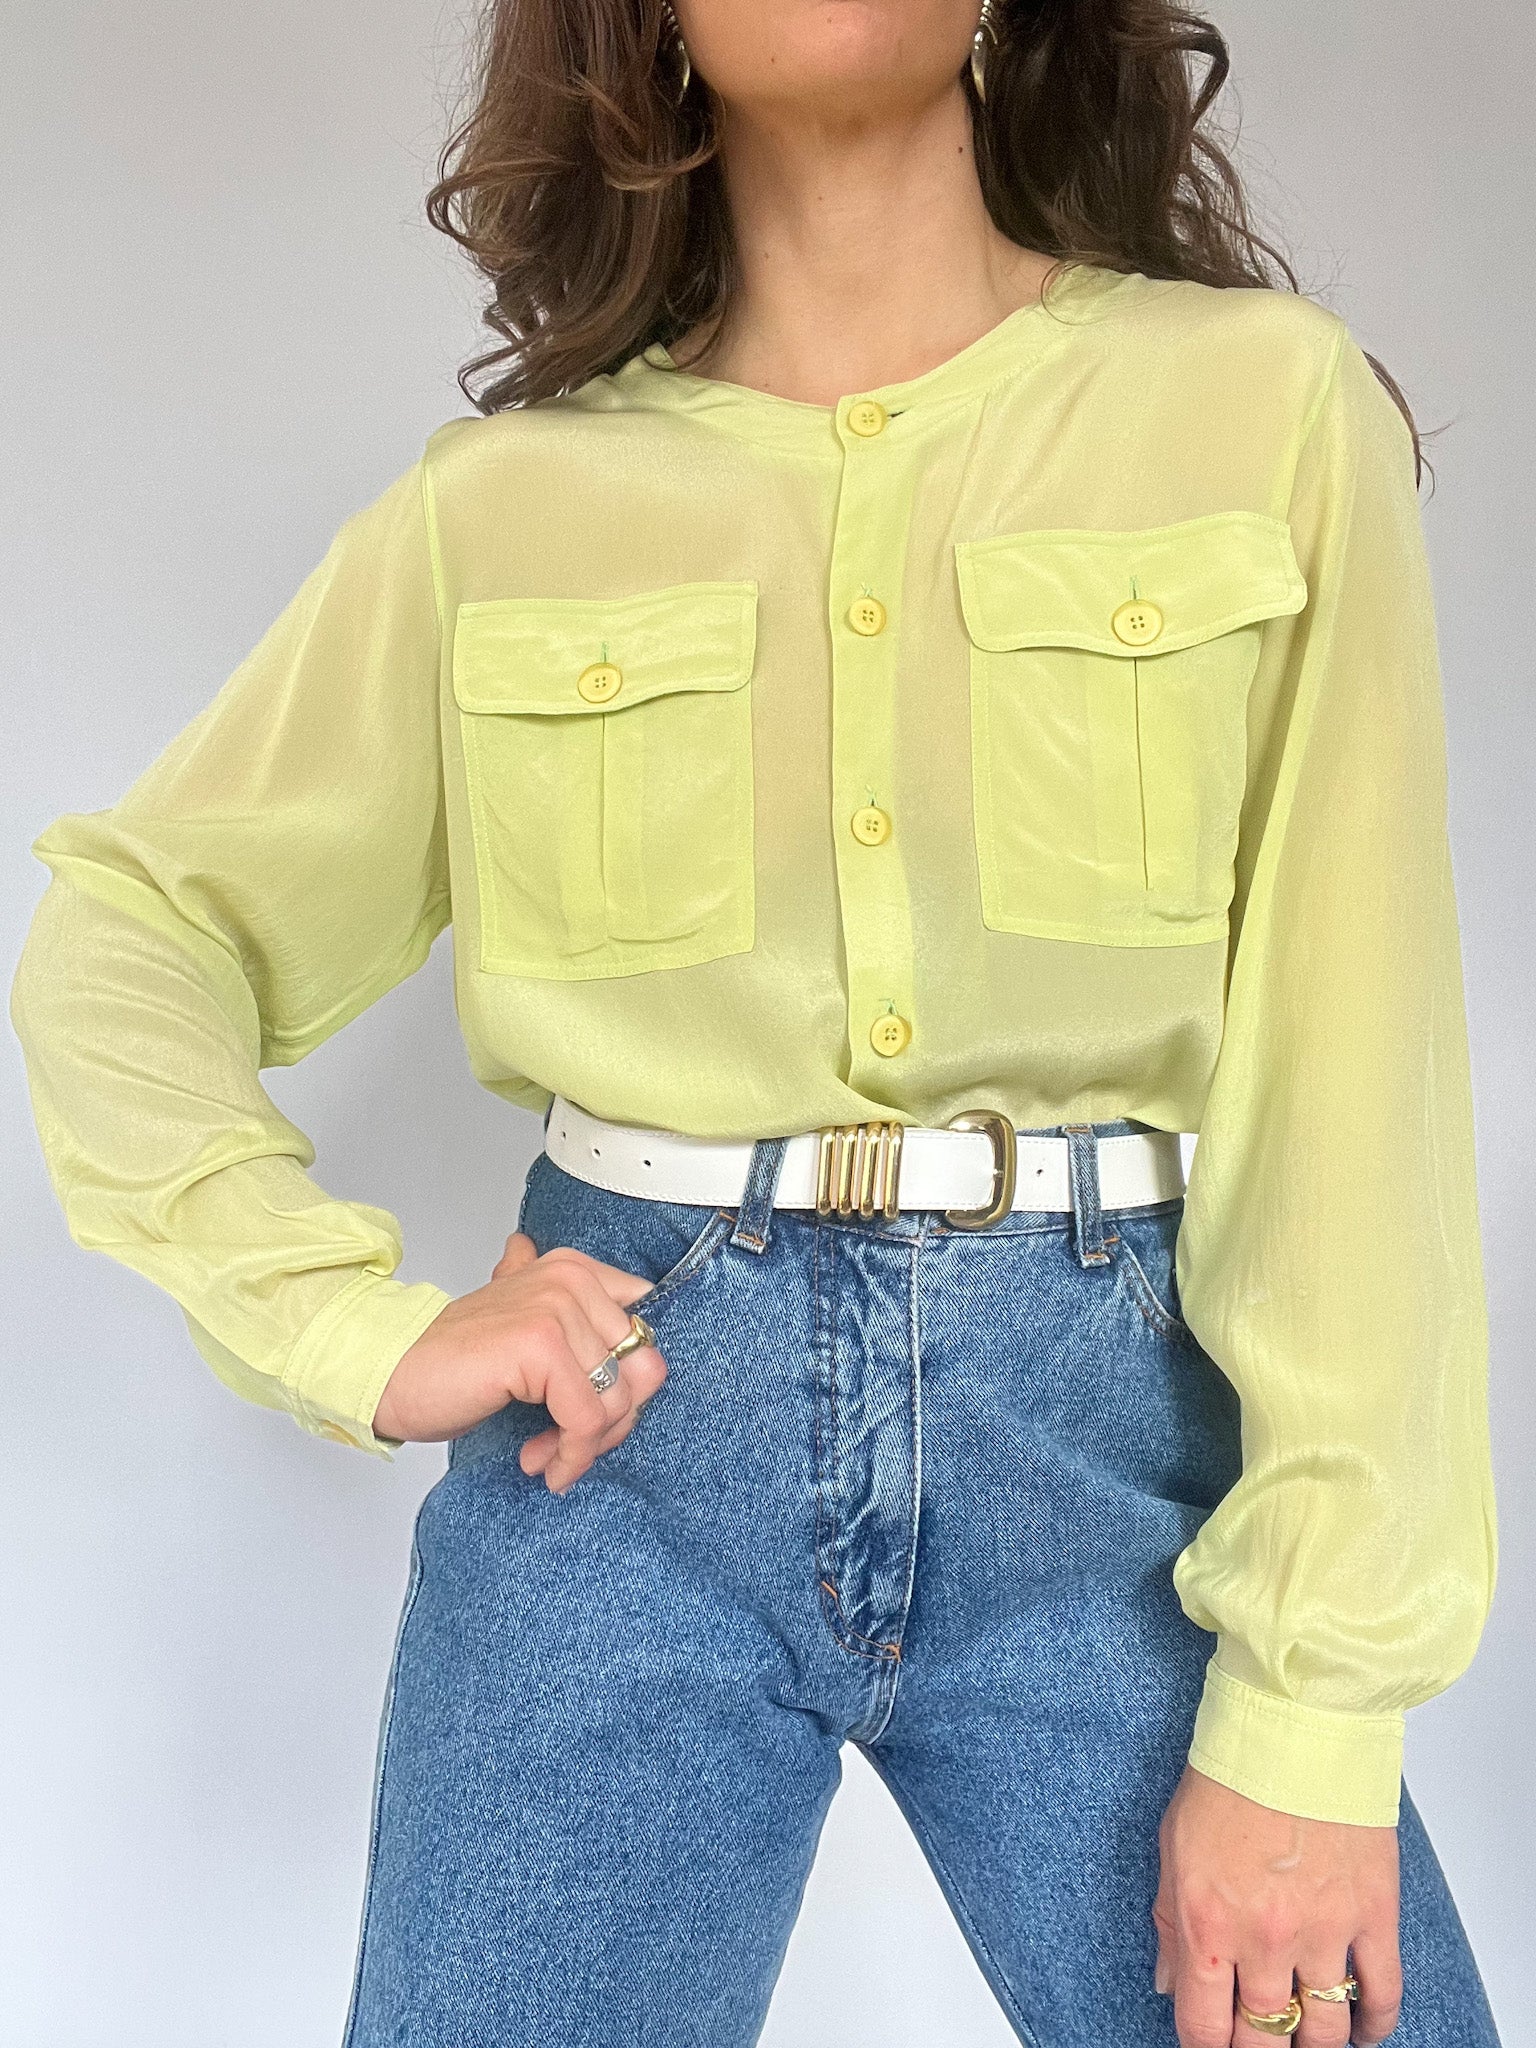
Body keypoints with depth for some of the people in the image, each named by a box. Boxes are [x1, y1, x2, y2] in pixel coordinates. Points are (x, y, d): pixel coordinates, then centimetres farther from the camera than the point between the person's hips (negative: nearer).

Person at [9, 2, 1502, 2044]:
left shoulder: (1265, 400, -1)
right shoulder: (504, 501, 3)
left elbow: (1356, 1072, -5)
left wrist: (1313, 1712, -9)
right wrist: (361, 1332, -5)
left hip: (1109, 1418, 0)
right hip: (627, 1425, 1)